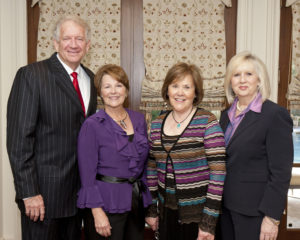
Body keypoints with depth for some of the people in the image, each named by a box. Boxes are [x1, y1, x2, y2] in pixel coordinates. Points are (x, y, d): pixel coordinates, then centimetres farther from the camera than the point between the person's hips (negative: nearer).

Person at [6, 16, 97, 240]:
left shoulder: (90, 78, 7)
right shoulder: (31, 75, -12)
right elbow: (19, 139, -15)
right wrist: (29, 193, -17)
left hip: (78, 189, 6)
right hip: (44, 190, -6)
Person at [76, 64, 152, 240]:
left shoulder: (139, 120, 5)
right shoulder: (92, 125, -10)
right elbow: (87, 173, -12)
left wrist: (146, 199, 10)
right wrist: (97, 212, -16)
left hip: (137, 200, 5)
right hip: (106, 202, -5)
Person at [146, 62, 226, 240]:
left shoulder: (207, 122, -11)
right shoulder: (157, 125, 3)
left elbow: (218, 172, -13)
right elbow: (152, 169, 10)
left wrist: (209, 222, -14)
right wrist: (152, 210, 11)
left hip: (198, 214, -4)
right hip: (167, 213, 4)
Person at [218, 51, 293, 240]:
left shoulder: (276, 114, -12)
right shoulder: (226, 115, 8)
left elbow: (281, 172, -15)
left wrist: (272, 217, -16)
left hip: (253, 211, -6)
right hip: (225, 205, 6)